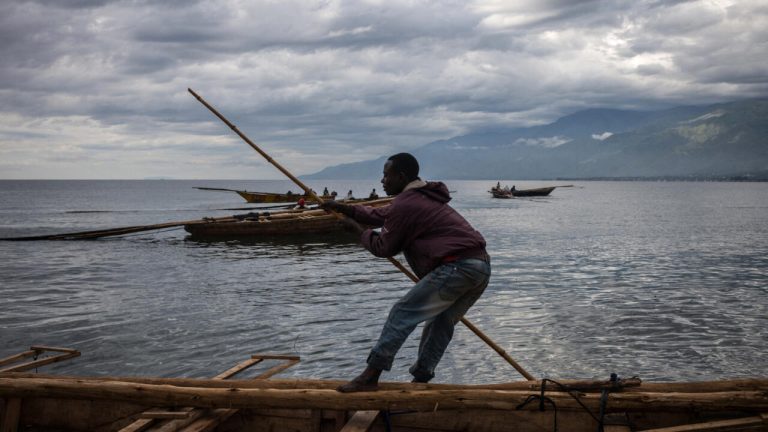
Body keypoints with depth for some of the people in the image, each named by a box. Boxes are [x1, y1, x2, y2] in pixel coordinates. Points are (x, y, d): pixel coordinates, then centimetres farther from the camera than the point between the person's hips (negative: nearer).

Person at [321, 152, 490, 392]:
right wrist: (344, 208, 34)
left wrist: (358, 229, 17)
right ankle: (421, 378, 25)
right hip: (482, 266, 10)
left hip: (456, 267, -10)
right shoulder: (421, 197, 26)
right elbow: (382, 215, 35)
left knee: (403, 313, -4)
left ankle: (370, 376, -4)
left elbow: (384, 248, 2)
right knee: (441, 322, 21)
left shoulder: (404, 204, -5)